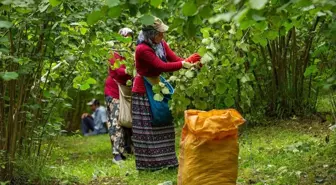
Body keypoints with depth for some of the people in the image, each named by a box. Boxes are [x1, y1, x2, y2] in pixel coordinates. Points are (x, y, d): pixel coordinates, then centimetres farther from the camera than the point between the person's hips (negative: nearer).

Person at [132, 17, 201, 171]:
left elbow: (175, 59, -4)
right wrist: (184, 64, -24)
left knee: (162, 125, 12)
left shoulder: (161, 44, 0)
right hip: (143, 91, -8)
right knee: (147, 128, -3)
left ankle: (165, 161, 20)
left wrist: (191, 64, -20)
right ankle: (148, 163, 5)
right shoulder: (142, 49, -25)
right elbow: (162, 66, -27)